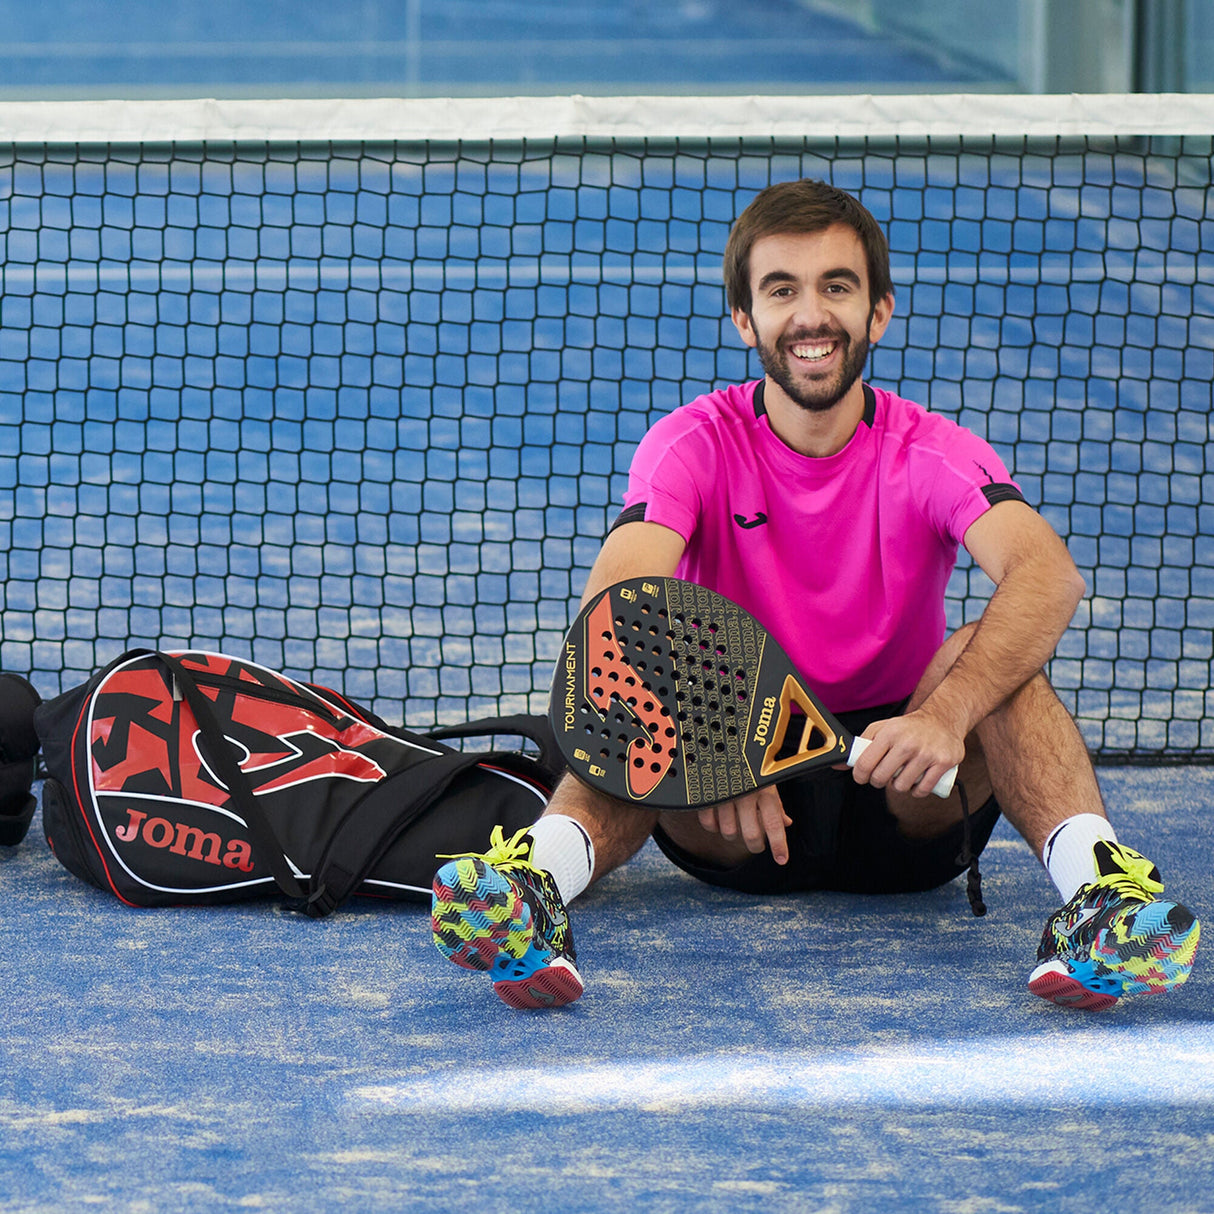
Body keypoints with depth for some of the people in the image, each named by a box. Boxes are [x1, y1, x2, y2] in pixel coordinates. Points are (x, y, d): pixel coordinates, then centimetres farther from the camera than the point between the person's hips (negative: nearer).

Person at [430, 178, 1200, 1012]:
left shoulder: (930, 452, -5)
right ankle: (540, 880, -55)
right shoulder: (698, 443, -4)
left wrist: (946, 714, -45)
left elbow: (1050, 578, -26)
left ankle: (1096, 884, -47)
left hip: (899, 799, 0)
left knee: (990, 651, -26)